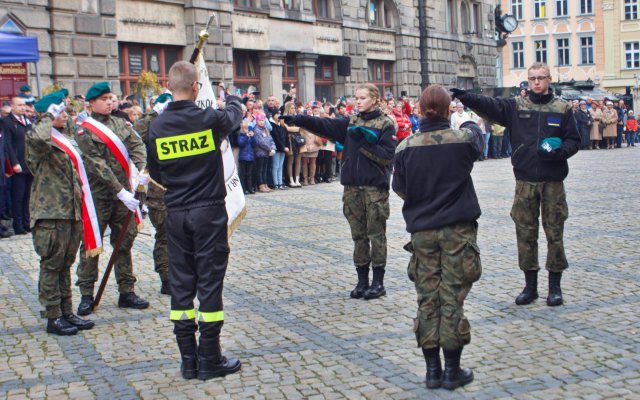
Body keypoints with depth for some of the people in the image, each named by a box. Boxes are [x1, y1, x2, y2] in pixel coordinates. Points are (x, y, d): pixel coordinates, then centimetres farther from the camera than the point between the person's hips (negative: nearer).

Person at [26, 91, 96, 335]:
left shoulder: (67, 135, 17)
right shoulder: (40, 141, -10)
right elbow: (36, 138, -37)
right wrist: (49, 117, -21)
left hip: (72, 211, 8)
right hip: (51, 213, -8)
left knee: (65, 264, 14)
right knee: (52, 265, -1)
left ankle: (67, 312, 21)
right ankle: (53, 317, 5)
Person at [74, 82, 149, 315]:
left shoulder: (121, 124, 10)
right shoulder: (84, 131, -7)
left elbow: (137, 146, -2)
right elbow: (97, 165, -15)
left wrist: (143, 169, -22)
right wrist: (120, 192, -21)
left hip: (123, 193, 5)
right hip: (98, 195, -5)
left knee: (125, 242, 9)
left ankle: (126, 292, 17)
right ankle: (86, 295, 10)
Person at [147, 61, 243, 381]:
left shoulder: (157, 127, -3)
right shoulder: (209, 119, -11)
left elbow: (155, 171, 7)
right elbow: (235, 115, 12)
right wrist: (231, 97, 35)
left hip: (176, 214, 3)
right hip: (209, 212, -3)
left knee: (181, 285, 9)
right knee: (209, 282, 3)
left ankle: (189, 360, 15)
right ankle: (209, 360, 7)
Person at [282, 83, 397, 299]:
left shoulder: (385, 124, -2)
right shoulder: (350, 123, 11)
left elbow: (387, 156, -11)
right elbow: (323, 125, -1)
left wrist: (363, 143, -17)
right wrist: (297, 119, -14)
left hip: (375, 187, -5)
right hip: (353, 186, 5)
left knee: (376, 233, 1)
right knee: (358, 234, 9)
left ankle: (378, 282, 9)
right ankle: (362, 280, 17)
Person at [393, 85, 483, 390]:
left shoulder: (406, 147, -6)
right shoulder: (463, 139, -9)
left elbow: (399, 187, 6)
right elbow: (477, 135, 15)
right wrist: (470, 124, 36)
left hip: (422, 230, 2)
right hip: (457, 230, -2)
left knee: (427, 300, 8)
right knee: (452, 299, 3)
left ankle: (432, 369, 13)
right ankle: (452, 370, 9)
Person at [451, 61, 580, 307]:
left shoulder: (562, 109, 3)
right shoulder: (516, 106, 4)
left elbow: (574, 139, 5)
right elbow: (490, 105, -11)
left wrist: (562, 151, -16)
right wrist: (466, 98, -28)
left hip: (553, 181, -1)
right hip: (525, 181, 1)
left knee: (554, 233, 4)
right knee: (525, 233, 5)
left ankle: (555, 286, 15)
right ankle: (530, 286, 17)